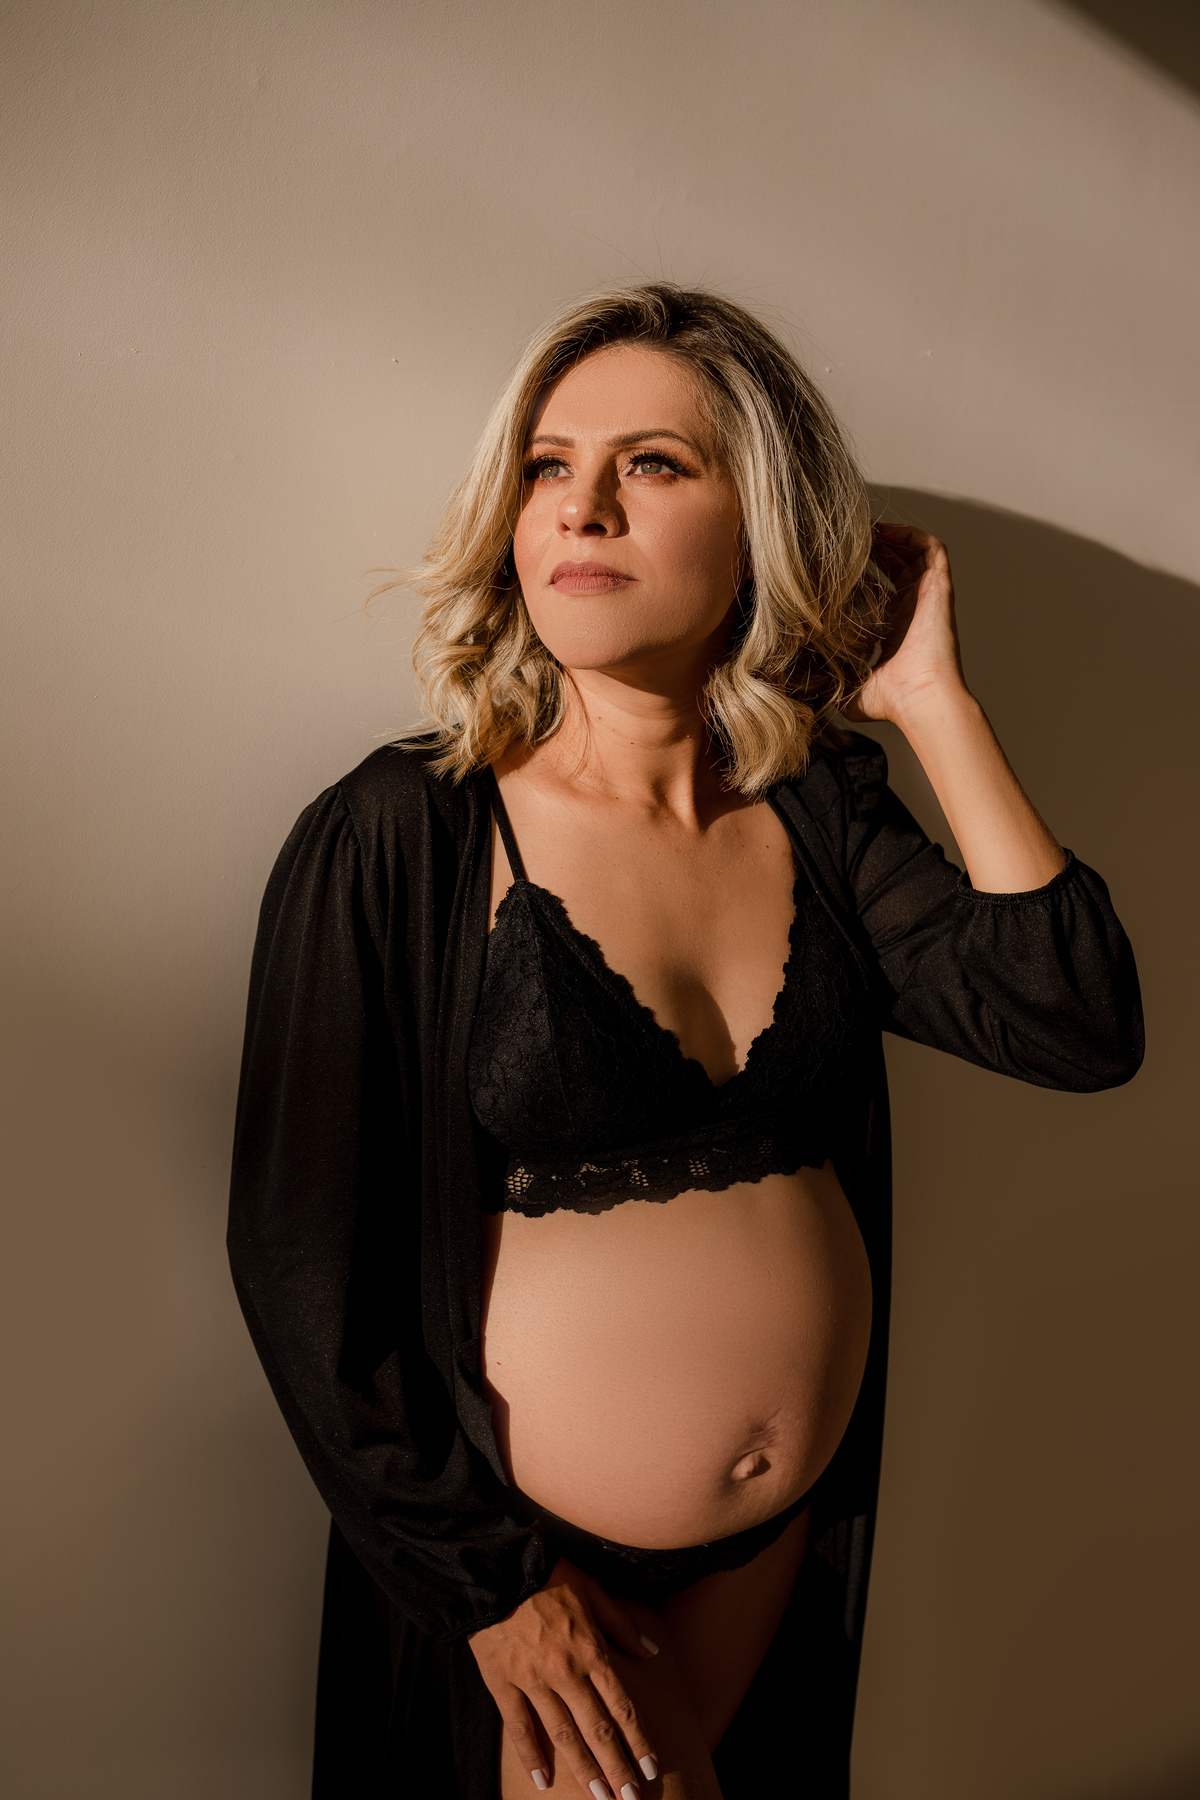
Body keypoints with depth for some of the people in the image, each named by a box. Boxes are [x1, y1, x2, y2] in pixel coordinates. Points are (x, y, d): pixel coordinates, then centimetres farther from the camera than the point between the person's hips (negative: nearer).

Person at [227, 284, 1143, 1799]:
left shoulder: (820, 815, -5)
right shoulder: (394, 842, -17)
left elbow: (1081, 1025, -14)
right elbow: (296, 1253, -15)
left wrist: (931, 697, -13)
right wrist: (493, 1581, -11)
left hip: (789, 1530, 5)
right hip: (522, 1549, -4)